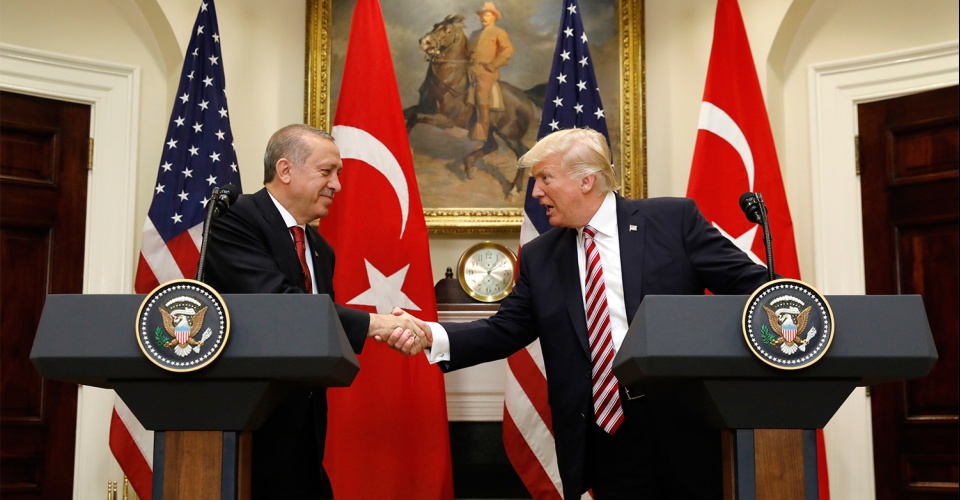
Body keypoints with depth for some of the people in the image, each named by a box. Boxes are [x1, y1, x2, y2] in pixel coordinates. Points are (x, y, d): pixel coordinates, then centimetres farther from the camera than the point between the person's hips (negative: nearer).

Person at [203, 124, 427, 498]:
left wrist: (383, 328, -8)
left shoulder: (319, 249, 16)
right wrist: (372, 323, -20)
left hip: (302, 425, 7)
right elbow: (277, 302, -23)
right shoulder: (235, 218, -10)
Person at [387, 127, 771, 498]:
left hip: (685, 422, -2)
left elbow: (748, 282, -1)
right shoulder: (539, 257, 10)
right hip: (607, 436, 3)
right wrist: (431, 335, -9)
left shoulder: (673, 219, -1)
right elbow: (504, 330, 6)